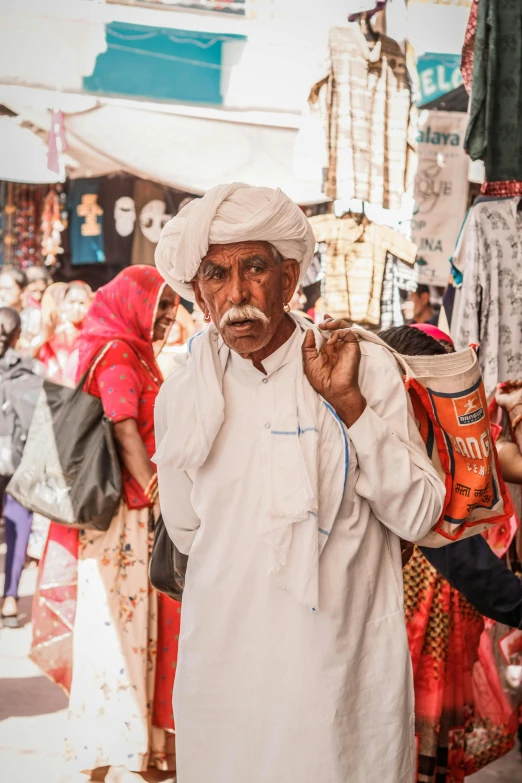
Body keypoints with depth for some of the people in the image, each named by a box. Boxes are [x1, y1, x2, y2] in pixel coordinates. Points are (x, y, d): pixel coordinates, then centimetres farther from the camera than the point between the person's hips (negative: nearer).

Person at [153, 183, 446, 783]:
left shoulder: (366, 368, -9)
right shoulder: (181, 395, -2)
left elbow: (417, 515, -14)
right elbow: (186, 532, 10)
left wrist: (348, 403, -20)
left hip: (342, 661, -2)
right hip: (224, 661, 2)